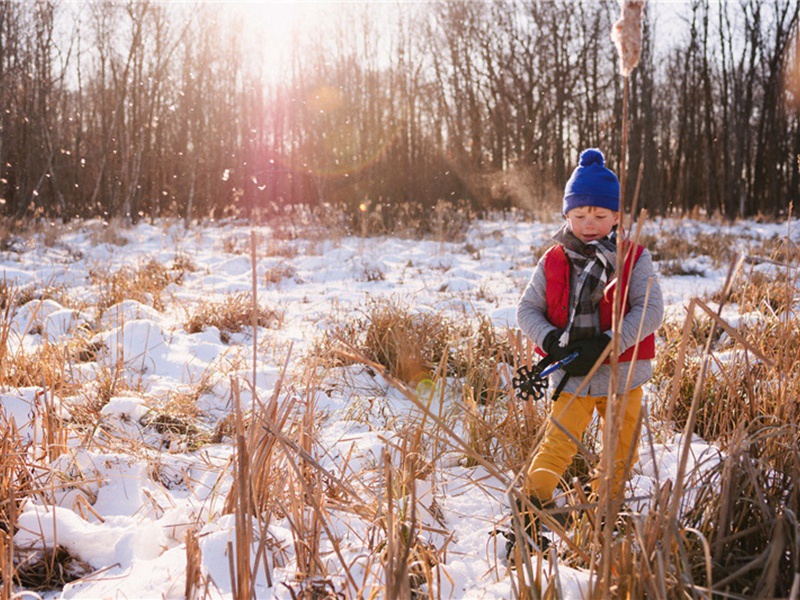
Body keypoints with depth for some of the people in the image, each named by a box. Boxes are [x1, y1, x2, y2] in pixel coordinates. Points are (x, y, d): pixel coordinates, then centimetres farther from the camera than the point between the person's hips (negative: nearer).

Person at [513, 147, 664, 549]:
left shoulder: (634, 259, -6)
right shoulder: (553, 262, -2)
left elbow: (650, 311, -14)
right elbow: (527, 309, 1)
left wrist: (606, 344, -25)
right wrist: (553, 341, -18)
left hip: (622, 374, 1)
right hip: (570, 377, 0)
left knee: (622, 453, 14)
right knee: (556, 445, -5)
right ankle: (531, 508, 9)